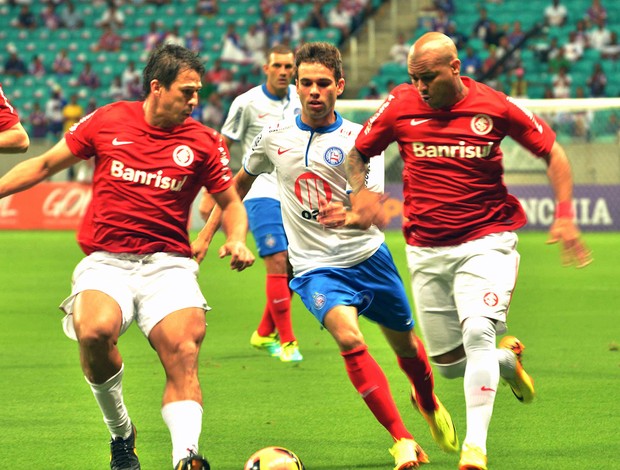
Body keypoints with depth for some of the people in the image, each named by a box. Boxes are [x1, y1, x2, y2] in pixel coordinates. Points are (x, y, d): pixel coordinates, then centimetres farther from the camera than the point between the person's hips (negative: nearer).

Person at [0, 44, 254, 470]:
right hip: (106, 261, -1)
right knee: (95, 332, -30)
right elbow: (45, 165, 15)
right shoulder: (107, 122, 4)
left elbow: (231, 202, 17)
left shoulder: (204, 143, 5)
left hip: (169, 265, 1)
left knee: (184, 355, -23)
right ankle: (120, 432, -5)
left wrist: (236, 241, -4)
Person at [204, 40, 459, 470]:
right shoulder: (275, 136, 0)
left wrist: (350, 216, -41)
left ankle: (428, 401, 53)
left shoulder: (359, 139, -8)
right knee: (349, 337, -27)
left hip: (369, 257, 1)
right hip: (316, 268, -1)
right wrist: (208, 230, 17)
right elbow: (241, 181, 19)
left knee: (406, 344, 16)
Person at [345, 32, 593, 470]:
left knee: (477, 333, -25)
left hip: (486, 241, -3)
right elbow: (357, 153, 11)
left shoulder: (494, 107, -8)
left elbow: (552, 151, 3)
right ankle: (508, 360, 39)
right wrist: (360, 194, -9)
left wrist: (564, 216, -5)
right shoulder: (401, 106, -4)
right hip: (426, 249, 3)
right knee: (448, 364, 6)